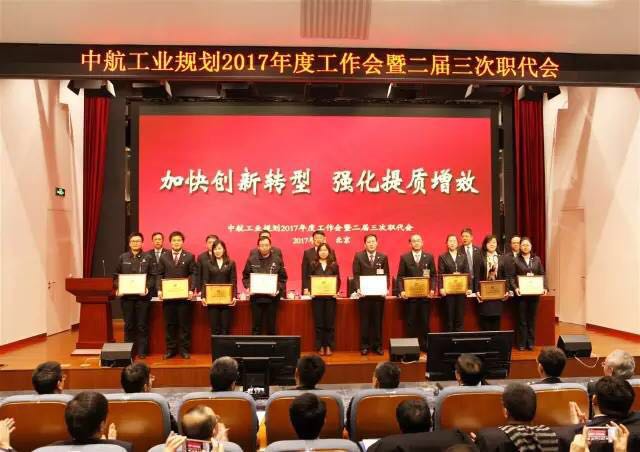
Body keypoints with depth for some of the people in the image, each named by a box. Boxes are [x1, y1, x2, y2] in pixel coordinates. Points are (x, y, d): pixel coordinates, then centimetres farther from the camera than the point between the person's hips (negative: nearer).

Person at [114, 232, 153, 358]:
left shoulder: (147, 258, 3)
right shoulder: (122, 257, 8)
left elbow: (152, 276, 1)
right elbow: (116, 275, 9)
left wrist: (147, 287, -15)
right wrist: (118, 288, -6)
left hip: (142, 296, -1)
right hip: (126, 296, 2)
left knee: (142, 325, 2)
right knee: (129, 325, 9)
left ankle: (142, 351, 9)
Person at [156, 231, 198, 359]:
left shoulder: (189, 257, 4)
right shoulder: (164, 257, 11)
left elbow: (194, 275, -1)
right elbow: (159, 275, 8)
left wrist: (192, 290, -12)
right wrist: (159, 289, -5)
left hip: (184, 296, -2)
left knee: (185, 324, 3)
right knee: (169, 324, 7)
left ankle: (184, 349, 12)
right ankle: (170, 349, 16)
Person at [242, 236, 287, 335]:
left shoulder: (277, 260, 3)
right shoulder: (251, 260, 4)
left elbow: (283, 278, 4)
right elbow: (246, 277, 9)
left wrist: (278, 289, -10)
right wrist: (248, 287, -7)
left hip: (272, 297, 0)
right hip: (256, 297, 0)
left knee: (271, 326, 6)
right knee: (256, 326, 5)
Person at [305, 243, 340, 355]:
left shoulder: (334, 265, 6)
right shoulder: (313, 264, 5)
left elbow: (338, 280, 6)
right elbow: (308, 279, 3)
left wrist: (336, 291, -9)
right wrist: (308, 290, -11)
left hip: (330, 296, 0)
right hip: (317, 296, 0)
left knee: (330, 322, 2)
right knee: (319, 322, 3)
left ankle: (329, 346, 11)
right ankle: (320, 346, 10)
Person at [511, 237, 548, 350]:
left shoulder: (537, 259, 9)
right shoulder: (515, 260, 0)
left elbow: (542, 275, 9)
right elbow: (512, 276, -4)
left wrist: (545, 287, -5)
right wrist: (515, 288, -18)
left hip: (534, 293, 3)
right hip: (522, 293, -2)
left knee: (532, 318, 8)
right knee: (522, 319, 2)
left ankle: (531, 342, 16)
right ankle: (522, 343, 8)